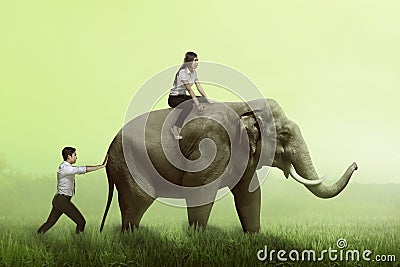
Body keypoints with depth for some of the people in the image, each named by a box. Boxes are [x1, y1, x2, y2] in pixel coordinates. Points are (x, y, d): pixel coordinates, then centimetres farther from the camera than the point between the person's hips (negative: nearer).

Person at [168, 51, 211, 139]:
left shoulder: (194, 72, 7)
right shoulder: (183, 72, -20)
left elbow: (199, 87, 7)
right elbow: (189, 89, -25)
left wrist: (207, 99, -2)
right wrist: (197, 104, -29)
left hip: (183, 96, 9)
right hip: (174, 98, -9)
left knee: (204, 100, -7)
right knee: (189, 105, -37)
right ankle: (175, 128, -33)